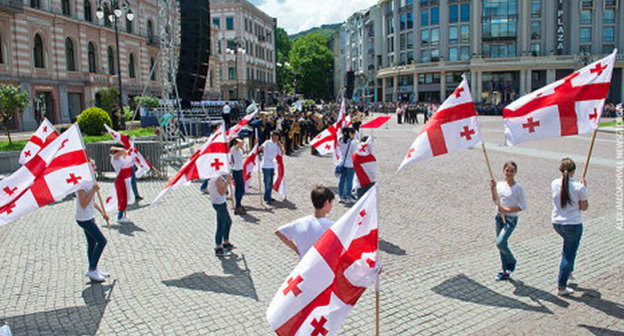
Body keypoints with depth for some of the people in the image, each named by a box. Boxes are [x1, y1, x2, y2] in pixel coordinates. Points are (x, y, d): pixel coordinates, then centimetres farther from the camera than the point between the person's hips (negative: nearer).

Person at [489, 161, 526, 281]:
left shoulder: (518, 188, -9)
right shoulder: (500, 184, 5)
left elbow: (523, 206, -10)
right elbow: (495, 201, 9)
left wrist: (507, 210, -17)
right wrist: (493, 189, -4)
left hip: (511, 219, -5)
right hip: (499, 217, 6)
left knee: (500, 243, -17)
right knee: (501, 244, 10)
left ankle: (512, 261, 12)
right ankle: (506, 271, 22)